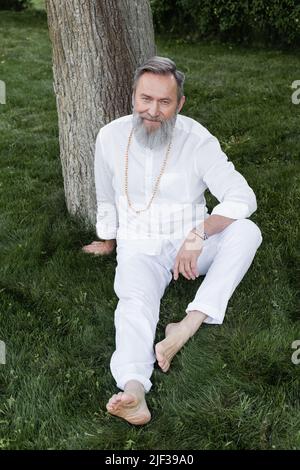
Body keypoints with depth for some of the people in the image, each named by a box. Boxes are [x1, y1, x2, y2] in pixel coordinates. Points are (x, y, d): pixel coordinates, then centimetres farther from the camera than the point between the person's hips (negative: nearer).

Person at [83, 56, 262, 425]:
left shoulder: (197, 140, -11)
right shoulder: (111, 136, -5)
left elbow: (243, 197, -17)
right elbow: (106, 198, 12)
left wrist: (198, 234, -31)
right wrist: (107, 241, 24)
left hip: (191, 245, 1)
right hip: (139, 249, 0)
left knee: (246, 230, -27)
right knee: (136, 300, -31)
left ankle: (190, 323, -37)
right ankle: (133, 391, -52)